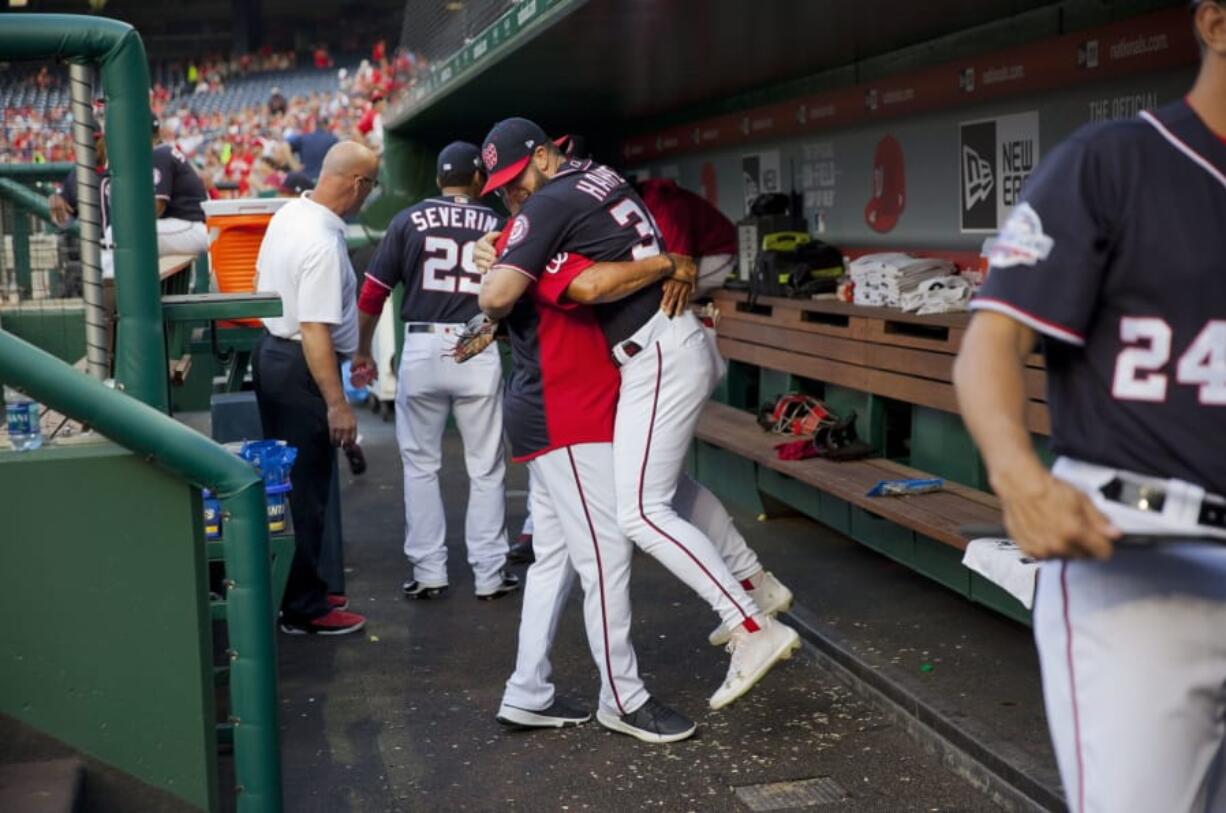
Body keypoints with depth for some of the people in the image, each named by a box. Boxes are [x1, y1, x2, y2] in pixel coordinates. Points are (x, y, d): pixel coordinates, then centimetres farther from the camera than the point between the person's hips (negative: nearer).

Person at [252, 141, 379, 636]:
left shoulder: (289, 214, 6)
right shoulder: (323, 243, -23)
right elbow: (315, 330, -26)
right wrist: (337, 404, -24)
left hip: (270, 350, 10)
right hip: (300, 369, -10)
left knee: (283, 481, 17)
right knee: (307, 492, -1)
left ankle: (295, 590, 29)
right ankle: (303, 610, 9)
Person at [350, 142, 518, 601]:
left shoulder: (409, 221, 4)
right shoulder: (496, 225, 6)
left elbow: (373, 292, 3)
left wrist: (363, 351, 13)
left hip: (422, 348, 0)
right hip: (477, 351, 0)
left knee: (420, 464, 11)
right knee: (485, 468, 9)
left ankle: (428, 572, 12)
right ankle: (490, 574, 12)